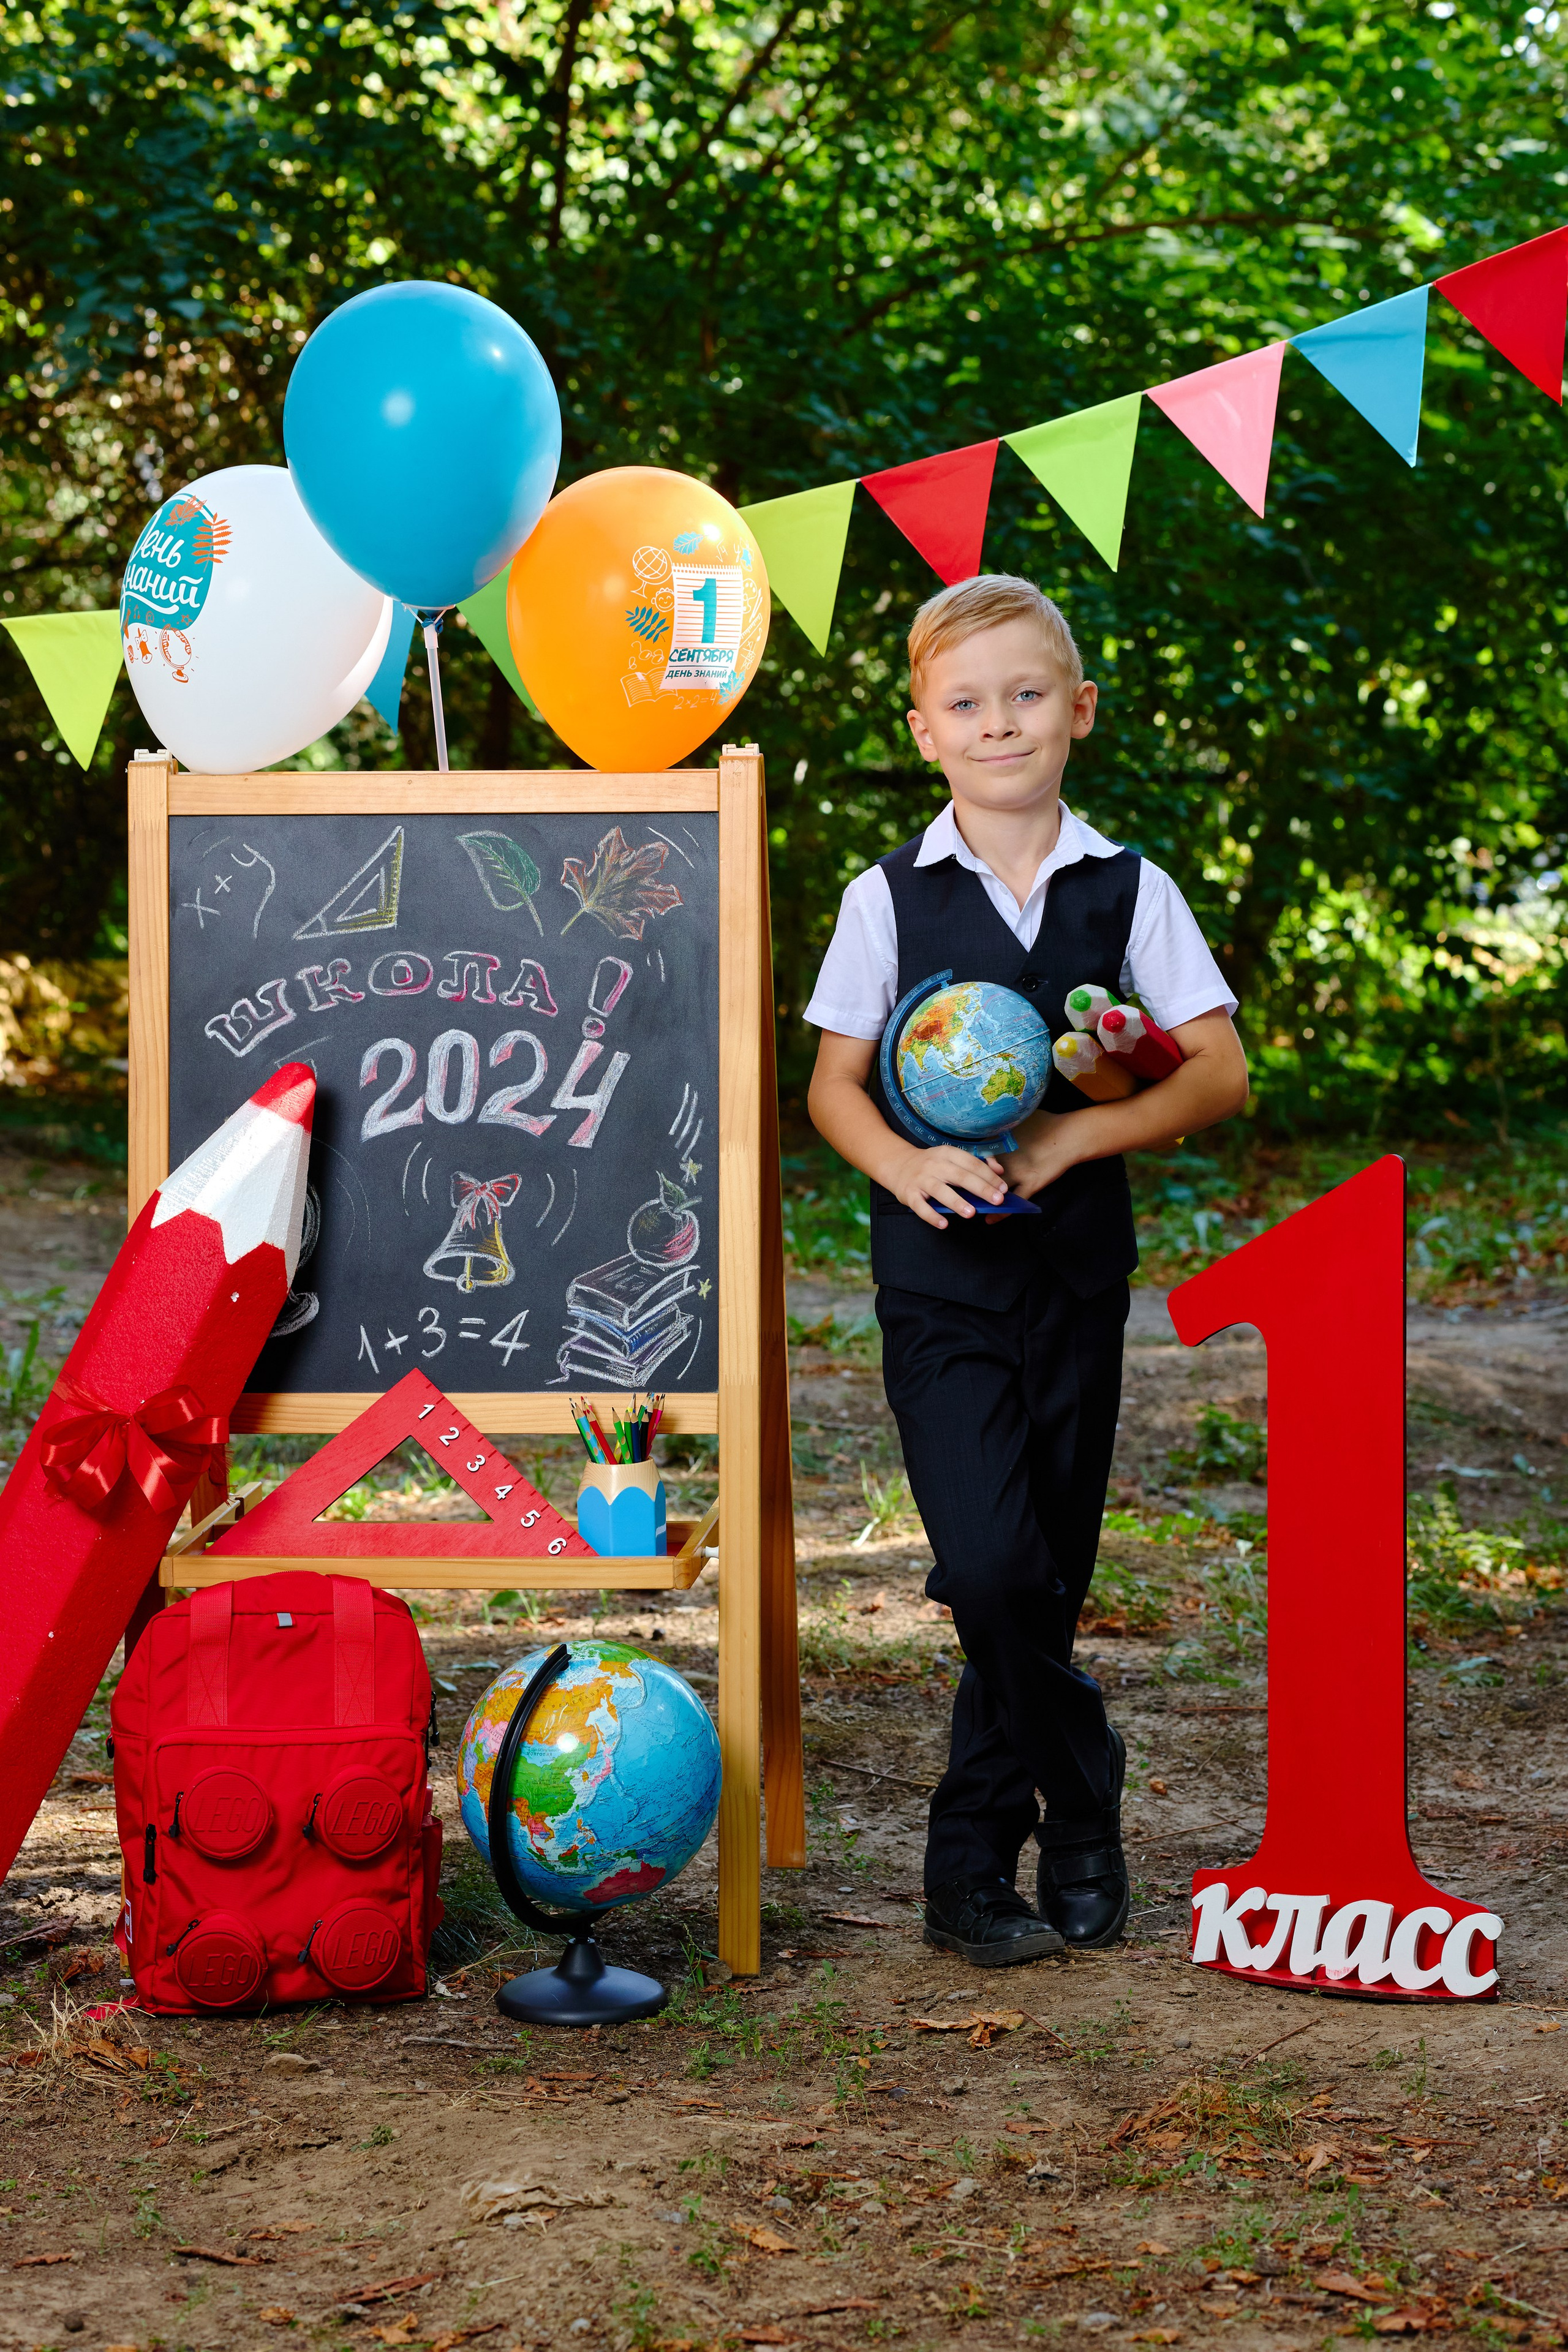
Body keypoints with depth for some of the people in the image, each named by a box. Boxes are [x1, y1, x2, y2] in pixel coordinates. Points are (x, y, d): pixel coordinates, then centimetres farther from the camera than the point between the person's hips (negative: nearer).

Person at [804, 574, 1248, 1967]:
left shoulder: (1130, 892, 3)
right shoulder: (890, 899, 2)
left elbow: (1220, 1072, -1)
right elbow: (833, 1083, 5)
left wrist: (1076, 1136, -15)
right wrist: (909, 1166, -15)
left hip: (1078, 1272, 2)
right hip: (940, 1277, -1)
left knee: (1043, 1580, 5)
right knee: (995, 1570, -16)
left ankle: (974, 1865, 19)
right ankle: (1083, 1810, 4)